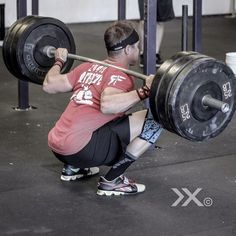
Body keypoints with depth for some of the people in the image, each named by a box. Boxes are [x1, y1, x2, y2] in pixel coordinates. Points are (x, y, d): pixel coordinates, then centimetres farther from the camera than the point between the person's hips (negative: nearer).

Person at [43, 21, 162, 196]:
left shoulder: (88, 67, 16)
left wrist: (59, 61, 37)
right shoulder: (121, 76, -7)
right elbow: (107, 105, -27)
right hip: (82, 150, -9)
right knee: (154, 121, -9)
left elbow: (49, 85, 20)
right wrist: (144, 92, -32)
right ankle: (112, 181, -6)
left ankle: (72, 168, 26)